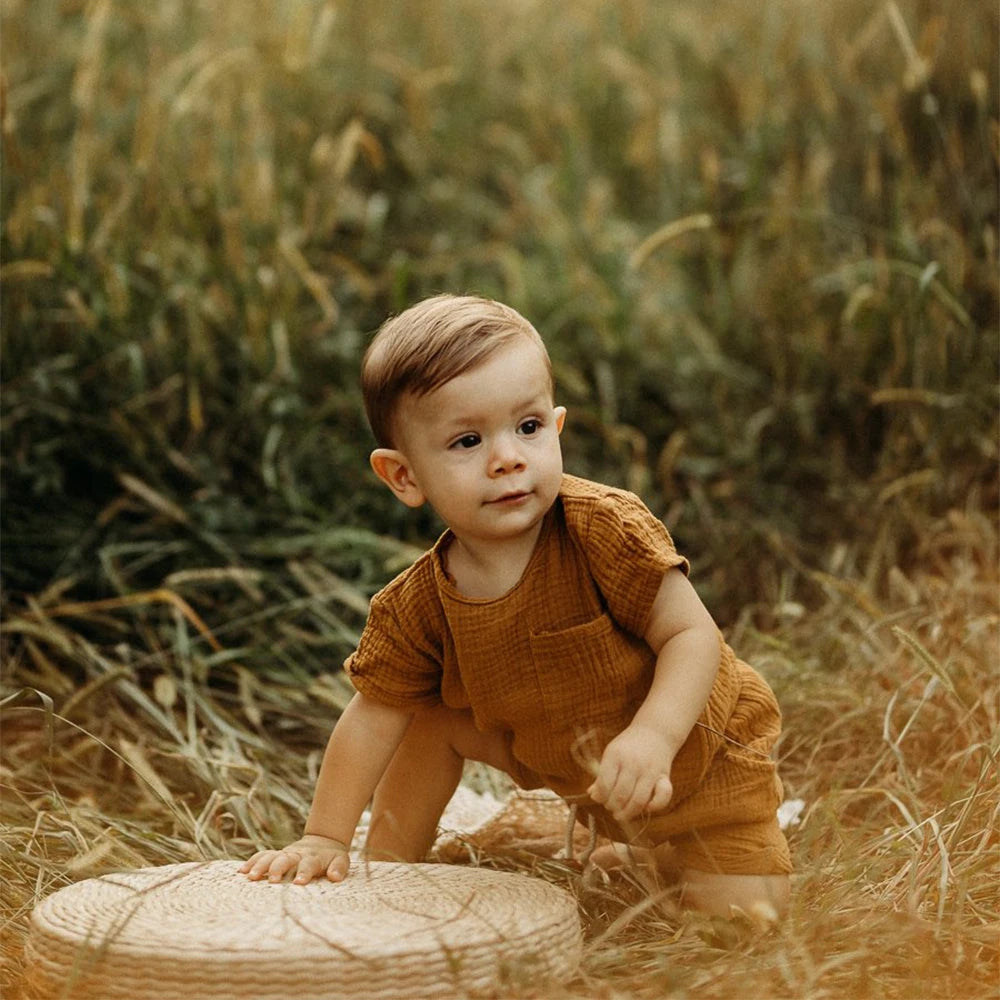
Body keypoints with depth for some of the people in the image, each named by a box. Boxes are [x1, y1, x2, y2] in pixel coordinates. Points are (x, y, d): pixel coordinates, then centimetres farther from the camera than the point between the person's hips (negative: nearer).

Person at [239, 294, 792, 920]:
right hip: (565, 765, 4)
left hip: (699, 753, -3)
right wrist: (325, 840, -13)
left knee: (743, 916, -13)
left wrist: (652, 738, -46)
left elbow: (692, 634, -30)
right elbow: (373, 718, -10)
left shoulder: (603, 527, -32)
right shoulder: (420, 607, -20)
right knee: (432, 716, -3)